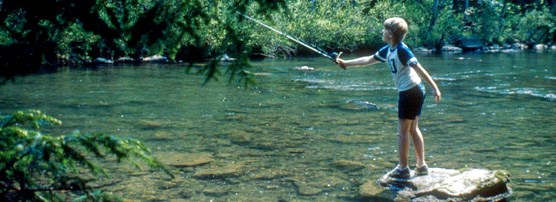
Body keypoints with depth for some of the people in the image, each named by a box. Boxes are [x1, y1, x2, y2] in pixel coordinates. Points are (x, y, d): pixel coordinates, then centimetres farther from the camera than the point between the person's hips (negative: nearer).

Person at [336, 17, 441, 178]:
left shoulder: (402, 50, -17)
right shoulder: (387, 50, 10)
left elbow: (419, 69, -22)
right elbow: (368, 60, 19)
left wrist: (435, 88, -25)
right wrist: (346, 63, 22)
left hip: (410, 92, -9)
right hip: (415, 92, 9)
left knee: (402, 131, -2)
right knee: (413, 129, 14)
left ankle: (403, 168, 4)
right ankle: (421, 166, 20)